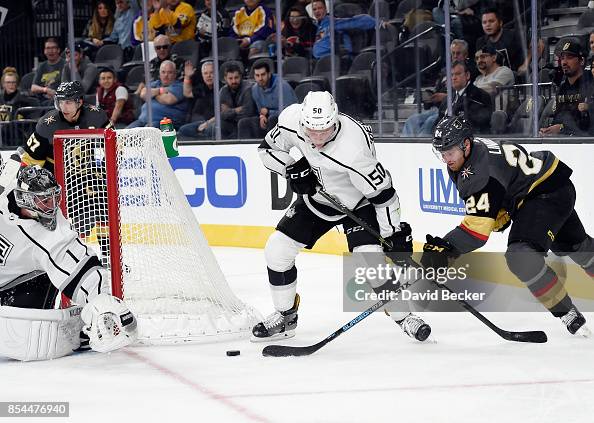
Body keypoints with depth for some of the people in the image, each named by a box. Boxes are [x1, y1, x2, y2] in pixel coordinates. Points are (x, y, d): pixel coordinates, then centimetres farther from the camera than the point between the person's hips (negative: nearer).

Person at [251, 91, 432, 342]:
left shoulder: (353, 149, -39)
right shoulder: (291, 120, -23)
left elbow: (382, 192, -29)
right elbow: (268, 148, -4)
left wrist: (395, 235, -24)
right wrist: (292, 169, -22)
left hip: (357, 203, -5)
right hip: (316, 198, 5)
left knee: (370, 259, -21)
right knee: (276, 251, -1)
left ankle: (404, 317, 0)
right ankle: (285, 316, 19)